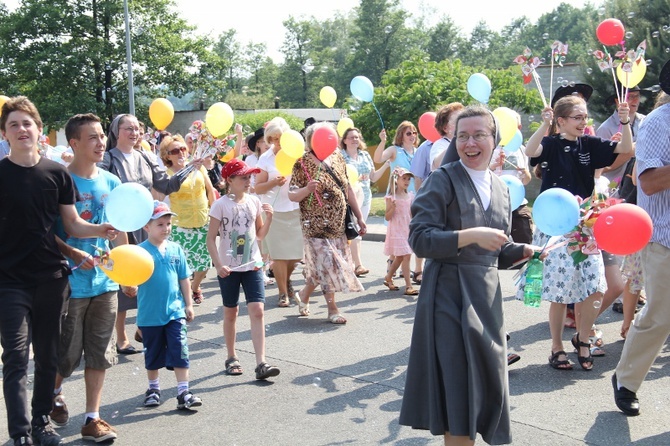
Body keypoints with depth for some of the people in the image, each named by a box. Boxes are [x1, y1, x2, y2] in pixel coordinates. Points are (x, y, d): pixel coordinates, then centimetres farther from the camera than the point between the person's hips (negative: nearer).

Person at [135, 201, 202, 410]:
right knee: (153, 354, 15)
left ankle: (183, 393, 5)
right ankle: (153, 389, 33)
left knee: (180, 352, -1)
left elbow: (184, 279, 8)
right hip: (150, 314, -2)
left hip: (175, 312, 2)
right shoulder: (140, 251, -9)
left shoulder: (176, 249, 1)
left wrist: (188, 304, 9)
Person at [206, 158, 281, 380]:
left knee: (257, 310, -7)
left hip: (253, 264, 3)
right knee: (231, 312, 10)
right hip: (229, 268, -3)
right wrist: (219, 264, -18)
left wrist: (269, 218, -4)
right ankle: (231, 358, 26)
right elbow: (211, 239, -8)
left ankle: (261, 363, -9)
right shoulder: (221, 205, -8)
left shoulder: (254, 201, 4)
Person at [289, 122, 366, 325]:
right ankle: (332, 308, 8)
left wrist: (359, 217, 13)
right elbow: (291, 195, -9)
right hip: (316, 224, -5)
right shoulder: (303, 164, -8)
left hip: (338, 223, 5)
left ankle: (303, 295, 30)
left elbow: (347, 188, 13)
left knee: (320, 266, 9)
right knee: (326, 262, -5)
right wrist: (307, 189, -30)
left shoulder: (337, 158, 8)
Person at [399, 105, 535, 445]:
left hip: (487, 296, 6)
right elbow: (419, 239, -15)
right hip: (449, 297, -6)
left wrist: (525, 251, 0)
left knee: (488, 385, 11)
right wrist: (470, 236, -23)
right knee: (457, 389, -4)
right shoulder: (443, 180, -7)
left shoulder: (500, 189, 12)